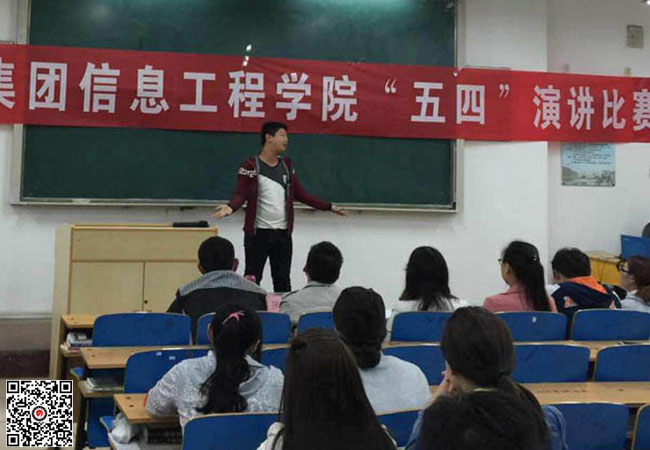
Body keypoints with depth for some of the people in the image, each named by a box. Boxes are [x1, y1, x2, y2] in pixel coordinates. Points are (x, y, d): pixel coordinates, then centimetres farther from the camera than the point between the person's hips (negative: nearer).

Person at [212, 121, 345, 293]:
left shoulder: (287, 165, 12)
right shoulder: (251, 166, -6)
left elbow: (300, 194, 15)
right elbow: (240, 194, -14)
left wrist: (328, 207, 14)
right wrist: (230, 207, -36)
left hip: (283, 233, 5)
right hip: (258, 233, -5)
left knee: (283, 280, 9)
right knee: (252, 278, 2)